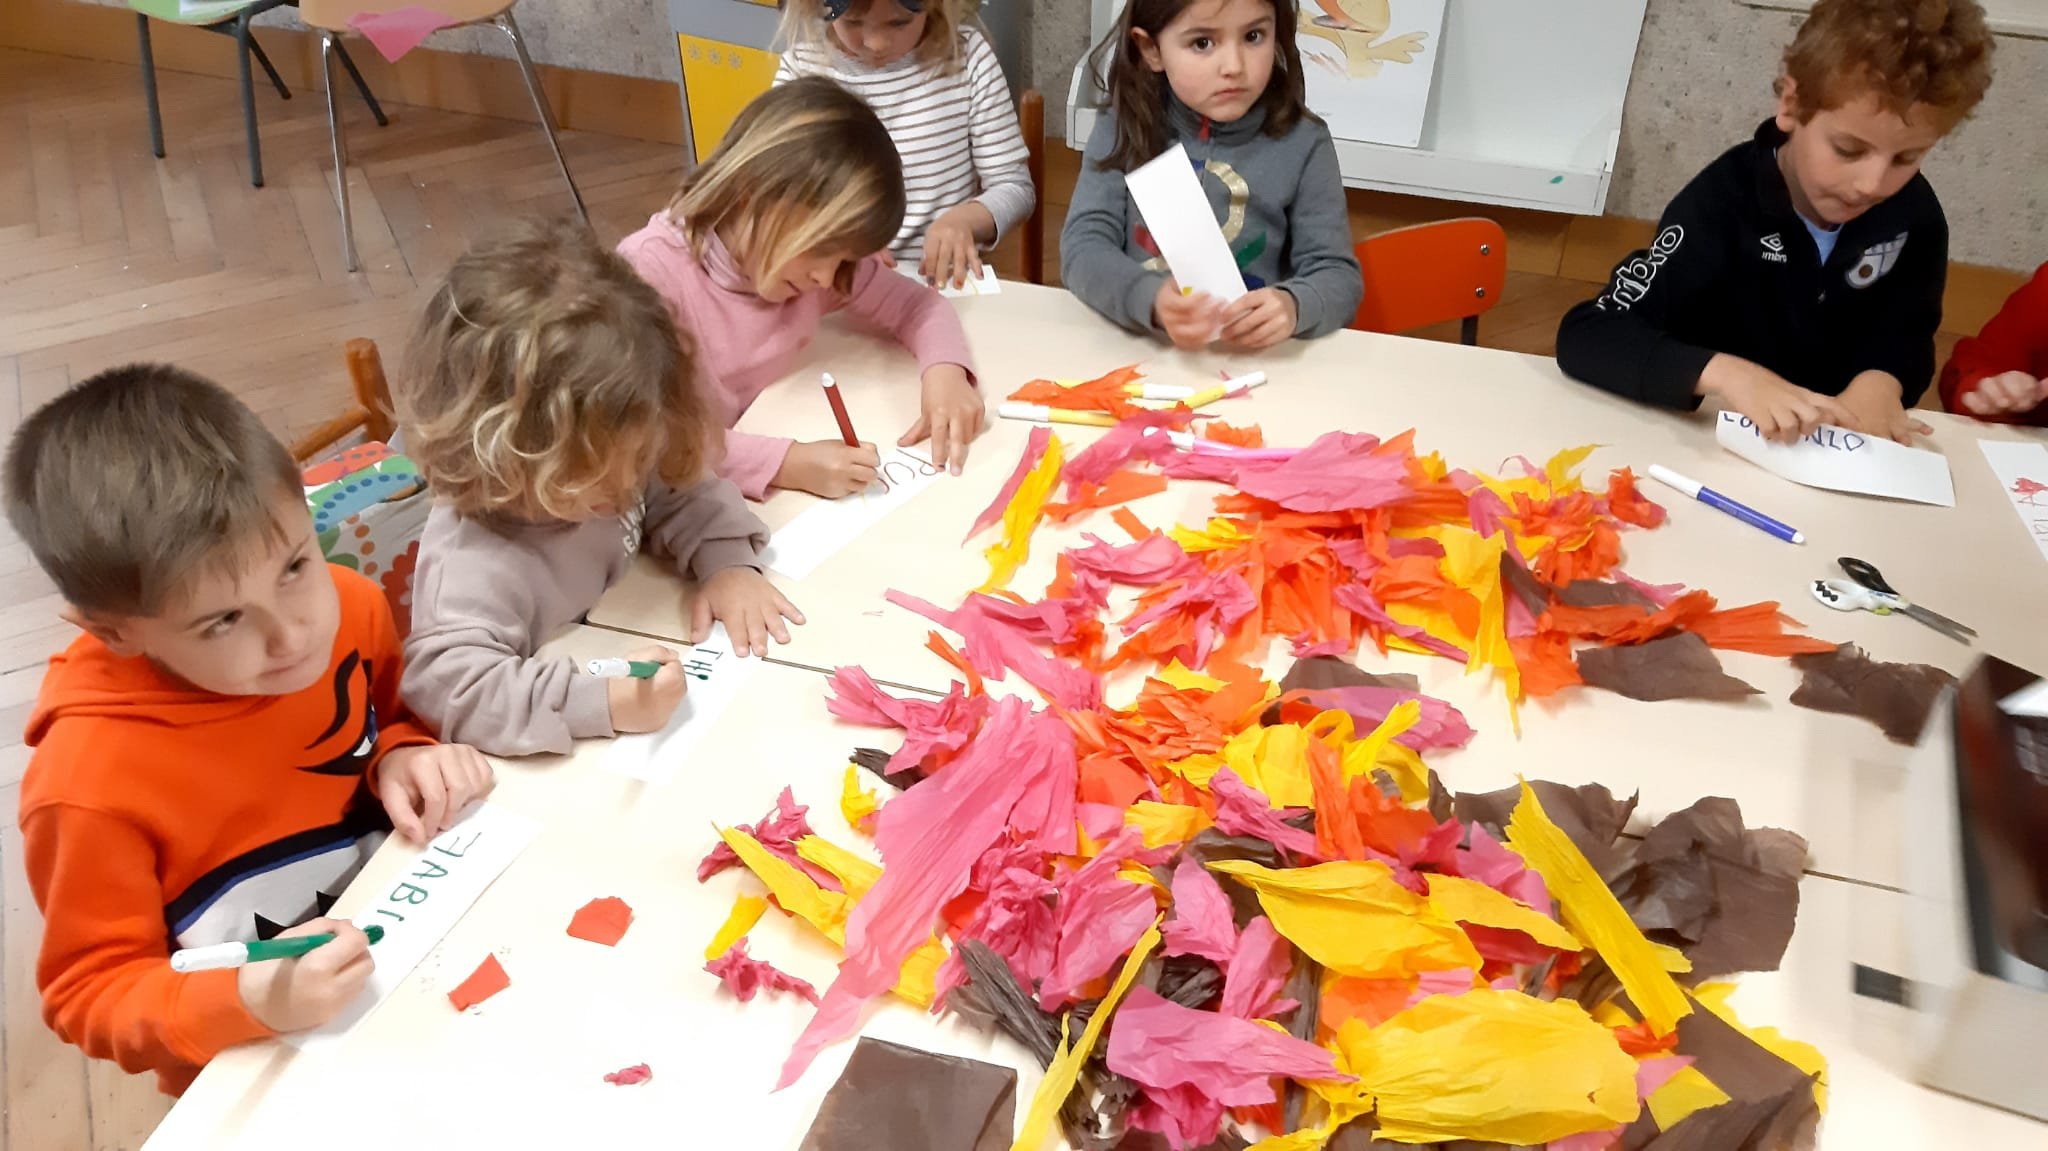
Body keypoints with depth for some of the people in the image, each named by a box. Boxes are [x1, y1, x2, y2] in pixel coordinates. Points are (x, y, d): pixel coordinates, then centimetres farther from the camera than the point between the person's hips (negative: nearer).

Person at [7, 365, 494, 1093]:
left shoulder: (351, 608, -13)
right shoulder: (89, 787, -23)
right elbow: (91, 995, -9)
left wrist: (404, 756, -13)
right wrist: (246, 1004, -26)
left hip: (414, 944, 4)